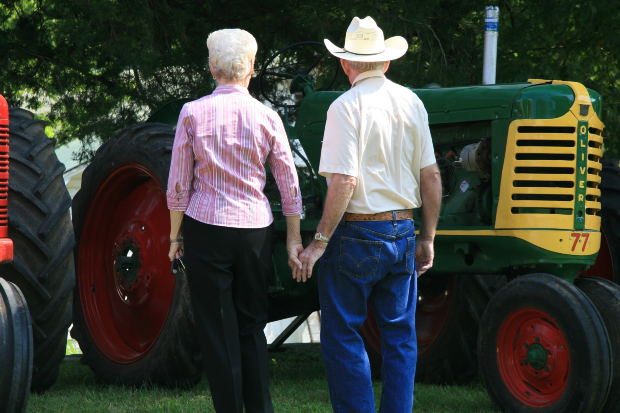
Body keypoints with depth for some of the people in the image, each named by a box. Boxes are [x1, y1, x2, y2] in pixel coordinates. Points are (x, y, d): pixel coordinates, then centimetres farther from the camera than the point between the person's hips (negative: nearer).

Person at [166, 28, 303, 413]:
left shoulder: (193, 113, -5)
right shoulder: (266, 117, -1)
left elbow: (179, 184, -2)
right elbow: (289, 183, 4)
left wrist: (175, 236, 8)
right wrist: (294, 239, 12)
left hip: (206, 227, -2)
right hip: (255, 230, 2)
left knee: (218, 330, 4)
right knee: (252, 326, 12)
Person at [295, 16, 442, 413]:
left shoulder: (347, 106, -12)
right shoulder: (411, 102, 5)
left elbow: (344, 183, -19)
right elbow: (432, 178, 7)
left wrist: (319, 242, -13)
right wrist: (427, 238, 15)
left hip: (356, 233, -5)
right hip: (403, 231, 6)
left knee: (343, 335, 3)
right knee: (400, 335, 12)